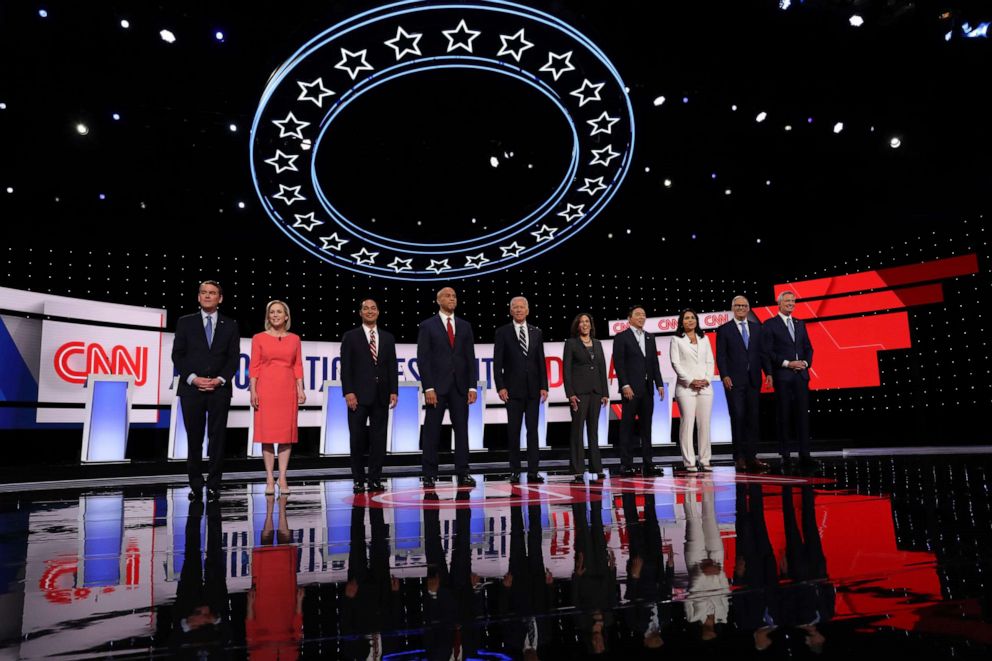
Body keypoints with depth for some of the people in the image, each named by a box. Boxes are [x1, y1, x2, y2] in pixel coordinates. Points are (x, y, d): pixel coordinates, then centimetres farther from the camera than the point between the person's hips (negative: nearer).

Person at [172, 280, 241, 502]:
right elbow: (178, 355, 3)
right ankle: (195, 485, 13)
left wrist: (220, 379, -10)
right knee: (194, 438, 4)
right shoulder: (185, 322, 8)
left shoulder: (230, 325, 9)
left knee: (217, 438, 1)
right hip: (191, 388, 0)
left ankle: (214, 485, 8)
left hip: (220, 389, 0)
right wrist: (193, 378, -10)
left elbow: (234, 357, 4)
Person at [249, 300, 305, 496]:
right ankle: (269, 479, 8)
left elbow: (298, 366, 8)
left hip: (288, 390, 2)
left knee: (286, 434, 2)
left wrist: (301, 389, 0)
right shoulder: (259, 338, 3)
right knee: (267, 433, 1)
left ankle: (282, 479, 9)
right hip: (266, 389, -2)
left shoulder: (294, 339, 8)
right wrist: (253, 390, -7)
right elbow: (254, 366, 1)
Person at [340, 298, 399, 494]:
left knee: (379, 439, 4)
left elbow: (392, 367, 10)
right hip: (359, 396, -3)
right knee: (358, 439, 2)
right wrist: (348, 392, -11)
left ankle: (375, 480, 12)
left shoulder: (388, 337, 12)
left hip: (381, 396, 3)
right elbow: (345, 367, -2)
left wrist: (394, 391, 1)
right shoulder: (350, 337, 3)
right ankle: (359, 480, 11)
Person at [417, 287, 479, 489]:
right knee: (432, 432, 2)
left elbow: (470, 358, 9)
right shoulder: (427, 326, 2)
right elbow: (423, 359, -4)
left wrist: (472, 387, 0)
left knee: (461, 430, 3)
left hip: (460, 387, 3)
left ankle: (463, 474, 8)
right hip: (437, 387, -3)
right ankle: (429, 475, 9)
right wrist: (428, 388, -12)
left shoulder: (465, 326, 11)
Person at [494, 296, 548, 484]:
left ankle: (533, 471, 4)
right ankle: (515, 471, 9)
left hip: (533, 389, 2)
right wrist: (500, 387, -10)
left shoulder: (536, 332, 10)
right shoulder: (502, 332, 2)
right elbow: (497, 363, -2)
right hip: (513, 389, -2)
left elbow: (541, 361, 9)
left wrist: (544, 386, 2)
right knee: (513, 430, 2)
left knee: (533, 430, 2)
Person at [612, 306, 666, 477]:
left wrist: (659, 384, 6)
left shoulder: (650, 338, 16)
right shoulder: (621, 338, -1)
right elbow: (618, 363, -8)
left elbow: (655, 363, 15)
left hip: (647, 389, 6)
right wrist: (625, 385, -15)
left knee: (646, 427, 7)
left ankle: (647, 464, 11)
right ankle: (626, 465, 2)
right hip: (631, 388, -5)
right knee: (627, 427, -1)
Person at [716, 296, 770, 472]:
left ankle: (751, 456, 9)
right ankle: (739, 457, 4)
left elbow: (761, 351, 11)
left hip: (753, 380, 3)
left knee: (753, 418, 4)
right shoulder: (724, 329, 2)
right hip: (734, 380, -3)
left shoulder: (756, 328, 12)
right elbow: (720, 356, -2)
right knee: (738, 417, -2)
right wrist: (725, 376, -12)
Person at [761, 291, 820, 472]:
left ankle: (804, 456, 6)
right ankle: (786, 456, 7)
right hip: (782, 376, -4)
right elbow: (766, 352, -7)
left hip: (801, 375, 5)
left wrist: (806, 362, -2)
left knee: (802, 415, 3)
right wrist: (787, 363, -14)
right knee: (784, 416, 1)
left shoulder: (800, 323, 16)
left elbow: (808, 348, 17)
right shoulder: (770, 325, -1)